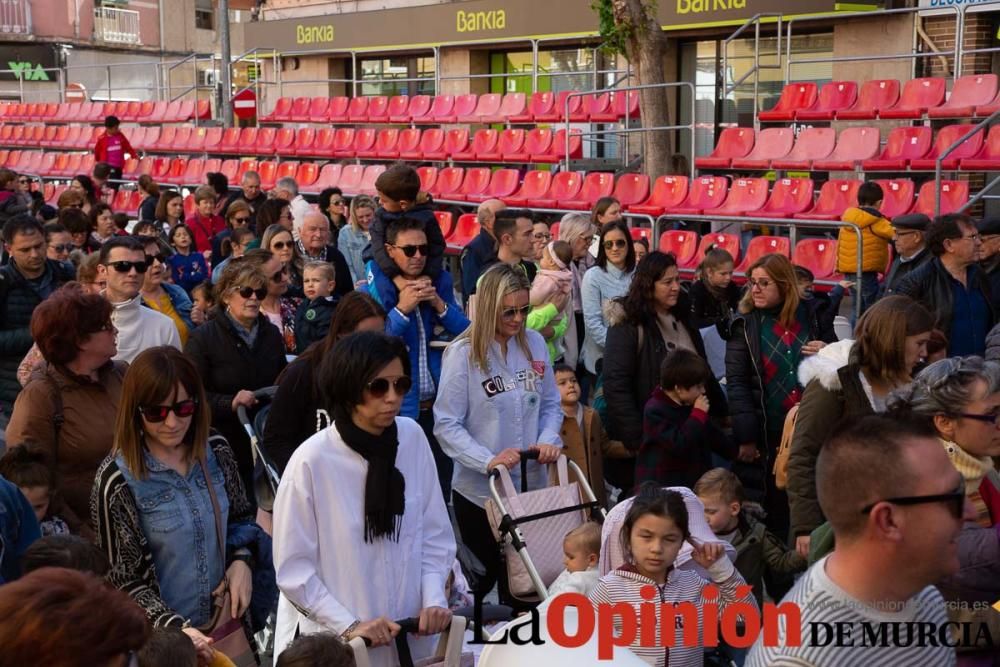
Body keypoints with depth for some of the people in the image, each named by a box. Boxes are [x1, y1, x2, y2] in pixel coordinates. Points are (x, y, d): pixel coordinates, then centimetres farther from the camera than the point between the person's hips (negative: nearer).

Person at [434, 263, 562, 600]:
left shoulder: (535, 344, 2)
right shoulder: (463, 352, -11)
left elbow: (551, 404, 11)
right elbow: (446, 425, -13)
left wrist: (549, 440, -9)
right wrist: (488, 461, -24)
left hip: (532, 486, 4)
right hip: (479, 491, -4)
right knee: (480, 582, 11)